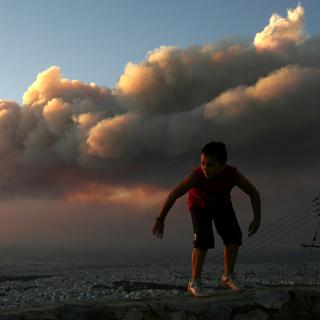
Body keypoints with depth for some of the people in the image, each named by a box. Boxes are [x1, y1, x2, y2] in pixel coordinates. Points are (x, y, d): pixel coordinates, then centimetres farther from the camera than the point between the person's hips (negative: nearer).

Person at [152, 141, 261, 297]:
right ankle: (194, 282, -9)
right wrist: (160, 220, -34)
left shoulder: (232, 175, -34)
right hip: (200, 205, -3)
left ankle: (228, 276, 5)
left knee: (233, 236, -13)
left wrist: (257, 219, -24)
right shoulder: (197, 176, -40)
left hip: (222, 205, 3)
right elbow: (174, 194, -35)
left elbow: (253, 192, -19)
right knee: (203, 240, -21)